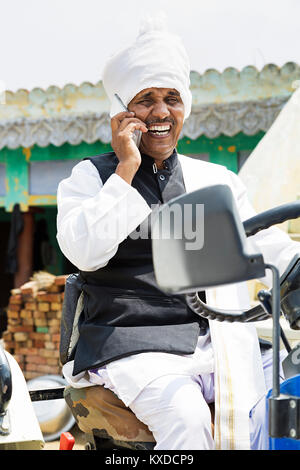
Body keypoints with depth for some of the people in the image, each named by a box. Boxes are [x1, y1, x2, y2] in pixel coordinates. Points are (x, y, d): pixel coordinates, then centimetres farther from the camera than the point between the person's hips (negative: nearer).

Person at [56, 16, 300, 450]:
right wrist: (126, 169, -6)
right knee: (187, 417, -33)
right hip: (133, 344, -4)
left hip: (218, 342, 4)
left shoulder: (219, 182, 20)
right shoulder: (91, 177, 9)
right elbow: (83, 252, -8)